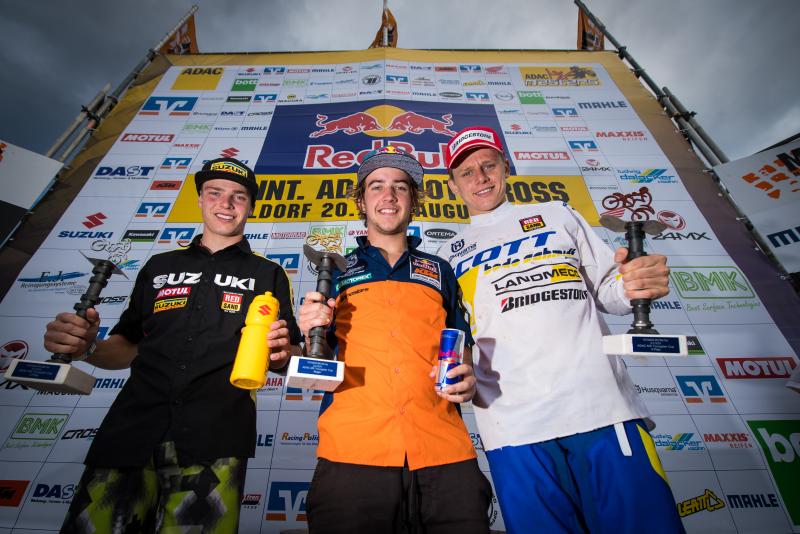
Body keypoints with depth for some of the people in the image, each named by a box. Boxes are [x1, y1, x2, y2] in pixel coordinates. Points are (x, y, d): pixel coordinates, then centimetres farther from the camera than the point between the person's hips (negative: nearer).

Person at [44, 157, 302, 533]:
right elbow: (129, 346, 20)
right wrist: (86, 347, 0)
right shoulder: (159, 267, 17)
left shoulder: (268, 275, 9)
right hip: (130, 433, 3)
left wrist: (280, 351, -15)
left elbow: (288, 360, 7)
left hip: (213, 443, -2)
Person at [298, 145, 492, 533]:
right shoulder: (336, 271, 12)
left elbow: (460, 350, 19)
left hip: (444, 452, 2)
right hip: (351, 450, 0)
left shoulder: (440, 271, 16)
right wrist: (311, 334, -9)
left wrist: (467, 380, -3)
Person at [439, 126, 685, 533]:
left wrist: (639, 284, -7)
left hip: (602, 405, 1)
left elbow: (607, 291, 15)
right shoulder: (450, 255, 15)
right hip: (511, 423, 0)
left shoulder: (557, 215, 17)